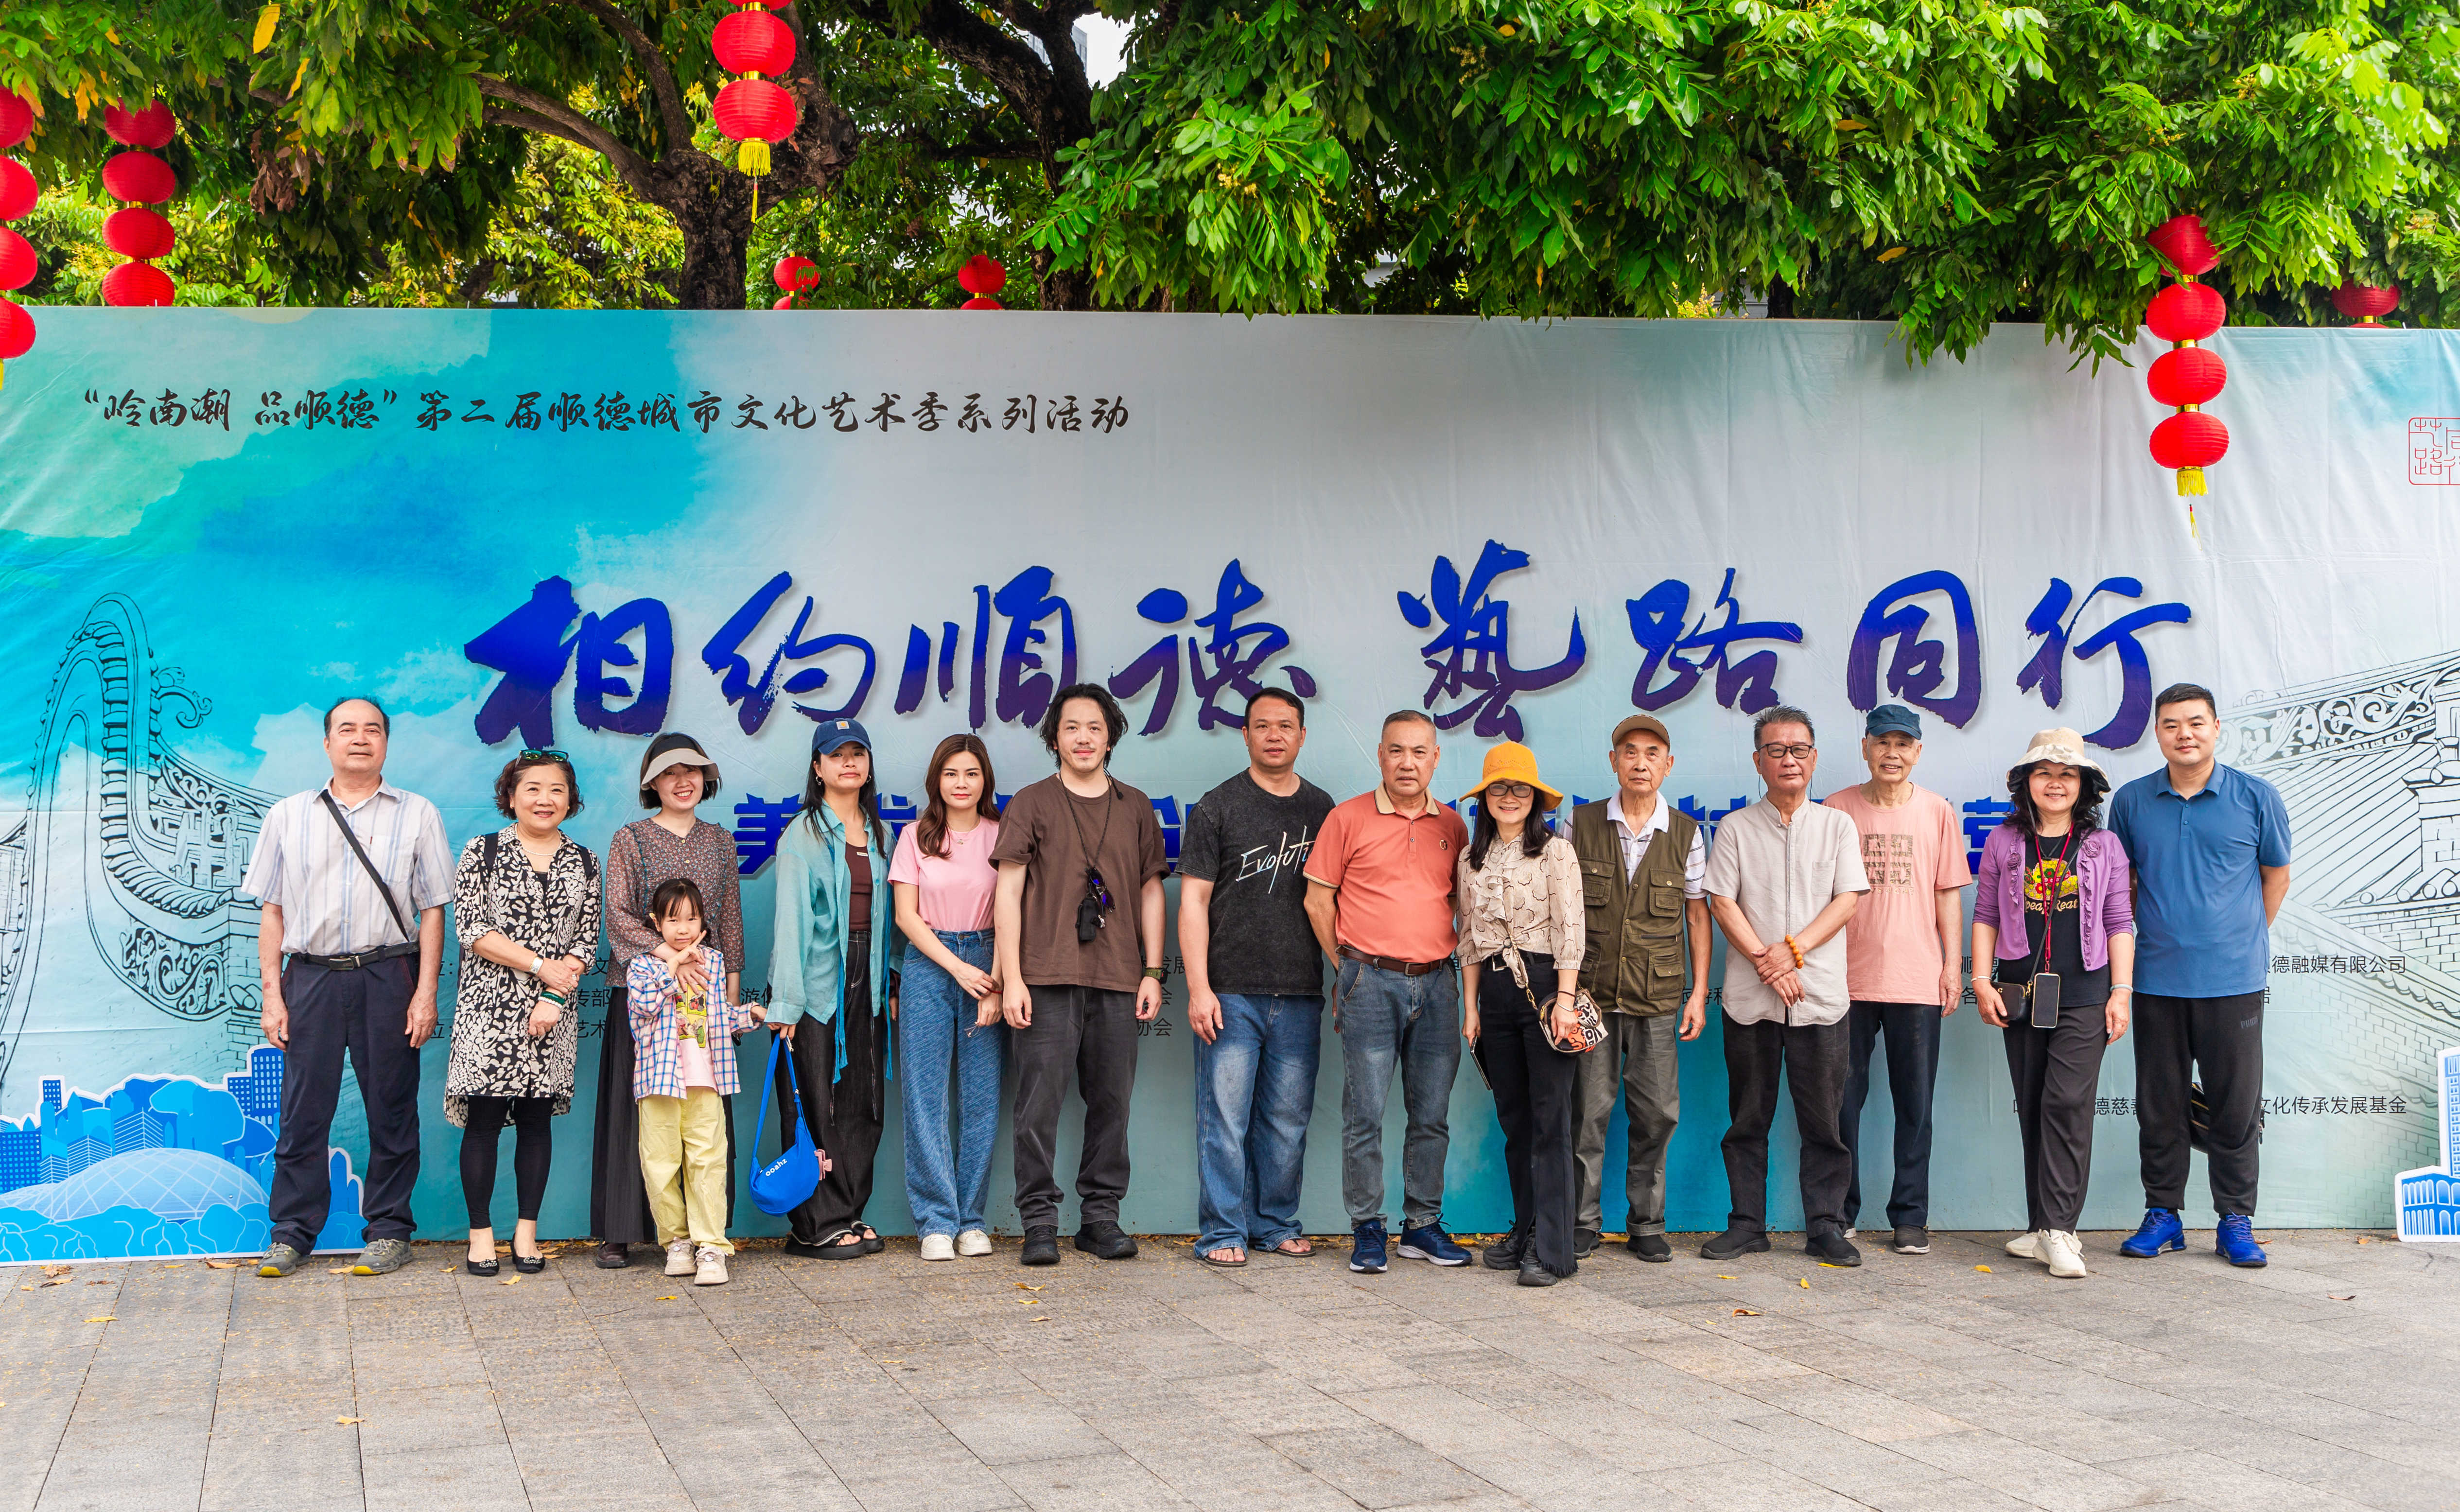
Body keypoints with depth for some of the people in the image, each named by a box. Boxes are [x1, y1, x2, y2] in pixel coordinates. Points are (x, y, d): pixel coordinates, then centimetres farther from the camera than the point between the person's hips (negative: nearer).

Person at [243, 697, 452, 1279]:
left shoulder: (416, 815, 8)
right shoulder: (288, 816, 12)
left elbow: (432, 910, 4)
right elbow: (273, 911, 11)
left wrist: (426, 992, -4)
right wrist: (272, 995, 3)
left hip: (388, 976, -1)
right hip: (311, 975, 1)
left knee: (391, 1110, 3)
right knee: (303, 1110, 1)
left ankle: (389, 1229, 13)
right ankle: (292, 1231, 12)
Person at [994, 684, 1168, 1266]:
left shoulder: (1135, 807, 14)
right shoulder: (1031, 805, 5)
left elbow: (1150, 892, 17)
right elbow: (1008, 894, 2)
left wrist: (1153, 972, 8)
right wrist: (1011, 978, -6)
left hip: (1117, 980, 3)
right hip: (1047, 978, -3)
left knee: (1112, 1102, 5)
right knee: (1040, 1101, -5)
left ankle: (1101, 1217, 14)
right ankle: (1039, 1222, 3)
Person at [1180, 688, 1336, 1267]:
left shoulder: (1322, 809, 12)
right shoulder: (1217, 808, 2)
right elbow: (1193, 900, -2)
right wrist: (1198, 988, -9)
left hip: (1301, 995, 3)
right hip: (1232, 994, -3)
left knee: (1288, 1120, 7)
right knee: (1225, 1117, -3)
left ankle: (1277, 1224, 19)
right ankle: (1222, 1232, 5)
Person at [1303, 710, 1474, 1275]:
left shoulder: (1453, 827, 10)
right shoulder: (1349, 818, -1)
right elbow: (1318, 900, 3)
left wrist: (1447, 956, 8)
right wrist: (1351, 967, 5)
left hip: (1436, 981, 4)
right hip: (1370, 980, -3)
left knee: (1432, 1114, 8)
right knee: (1365, 1113, -3)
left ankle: (1423, 1225, 18)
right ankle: (1367, 1229, 7)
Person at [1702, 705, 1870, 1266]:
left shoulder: (1837, 826, 8)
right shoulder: (1736, 828, 7)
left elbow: (1847, 900, 0)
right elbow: (1723, 903, 0)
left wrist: (1793, 950, -11)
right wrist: (1765, 961, -11)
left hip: (1821, 993, 0)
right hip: (1750, 996, 0)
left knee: (1823, 1118, 1)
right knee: (1748, 1118, 5)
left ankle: (1826, 1225, 10)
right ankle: (1747, 1224, 13)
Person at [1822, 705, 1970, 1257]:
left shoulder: (1937, 812, 7)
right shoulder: (1837, 809, 4)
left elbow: (1948, 894, 9)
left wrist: (1953, 964, 3)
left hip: (1918, 980, 1)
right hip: (1848, 978, -1)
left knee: (1915, 1103, 4)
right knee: (1843, 1098, 3)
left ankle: (1910, 1217, 12)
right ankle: (1840, 1212, 14)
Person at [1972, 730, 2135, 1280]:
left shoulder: (2104, 846, 7)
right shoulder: (2003, 843, 9)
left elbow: (2120, 924, 6)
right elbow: (1985, 916, 10)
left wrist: (2121, 992, 0)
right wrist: (1982, 981, 1)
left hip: (2083, 993, -2)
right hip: (2020, 995, 2)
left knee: (2068, 1103, -12)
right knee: (2031, 1107, 5)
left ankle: (2057, 1230, -11)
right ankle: (2044, 1228, 12)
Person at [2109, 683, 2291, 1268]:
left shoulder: (2256, 797, 1)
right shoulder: (2131, 801, 5)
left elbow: (2276, 875, 11)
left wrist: (2243, 940, 10)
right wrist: (2155, 933, 11)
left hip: (2234, 980, -1)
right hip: (2157, 980, 2)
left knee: (2236, 1106, 2)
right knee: (2159, 1105, 7)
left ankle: (2236, 1221, 13)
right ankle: (2163, 1215, 18)